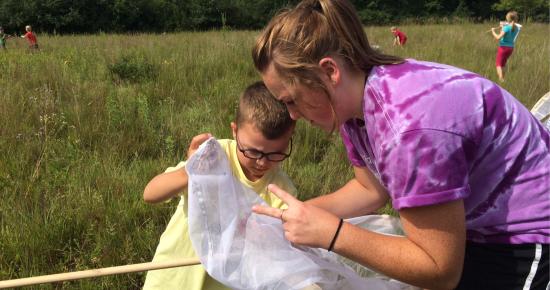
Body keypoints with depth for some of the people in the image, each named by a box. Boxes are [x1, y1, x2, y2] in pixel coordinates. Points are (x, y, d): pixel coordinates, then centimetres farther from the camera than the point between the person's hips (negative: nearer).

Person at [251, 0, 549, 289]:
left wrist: (330, 232, -30)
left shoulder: (407, 125, -35)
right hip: (468, 224, 8)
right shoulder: (355, 102, -8)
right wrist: (293, 212, -5)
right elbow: (371, 189, 7)